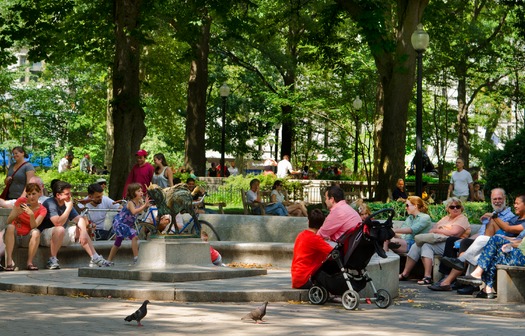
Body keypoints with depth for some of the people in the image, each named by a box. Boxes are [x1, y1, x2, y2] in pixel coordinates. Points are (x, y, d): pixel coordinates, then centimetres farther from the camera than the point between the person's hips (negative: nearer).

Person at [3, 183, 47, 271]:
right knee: (10, 227, -33)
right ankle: (9, 261, -40)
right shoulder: (21, 201, -4)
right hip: (13, 235, 0)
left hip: (26, 237, 0)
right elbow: (8, 221, -5)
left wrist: (31, 214, -33)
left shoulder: (42, 210, -3)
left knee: (36, 232, -31)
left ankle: (29, 262, -29)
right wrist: (16, 213, -25)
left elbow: (33, 226, -17)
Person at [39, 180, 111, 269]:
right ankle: (52, 260, -28)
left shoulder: (67, 204, 5)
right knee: (60, 229, -36)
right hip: (43, 235, -8)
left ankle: (95, 258, -4)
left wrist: (83, 232, -19)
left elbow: (80, 219, -1)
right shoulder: (50, 204, -21)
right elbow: (58, 223, -33)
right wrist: (69, 208, -26)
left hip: (61, 237, 8)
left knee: (81, 228, 0)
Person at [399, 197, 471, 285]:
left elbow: (454, 232, -15)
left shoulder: (462, 219, 2)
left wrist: (437, 230, -4)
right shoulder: (446, 218, 28)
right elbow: (433, 228, 18)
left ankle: (428, 277, -37)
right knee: (416, 246, -12)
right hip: (438, 242, 8)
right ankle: (405, 274, -12)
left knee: (427, 245, -30)